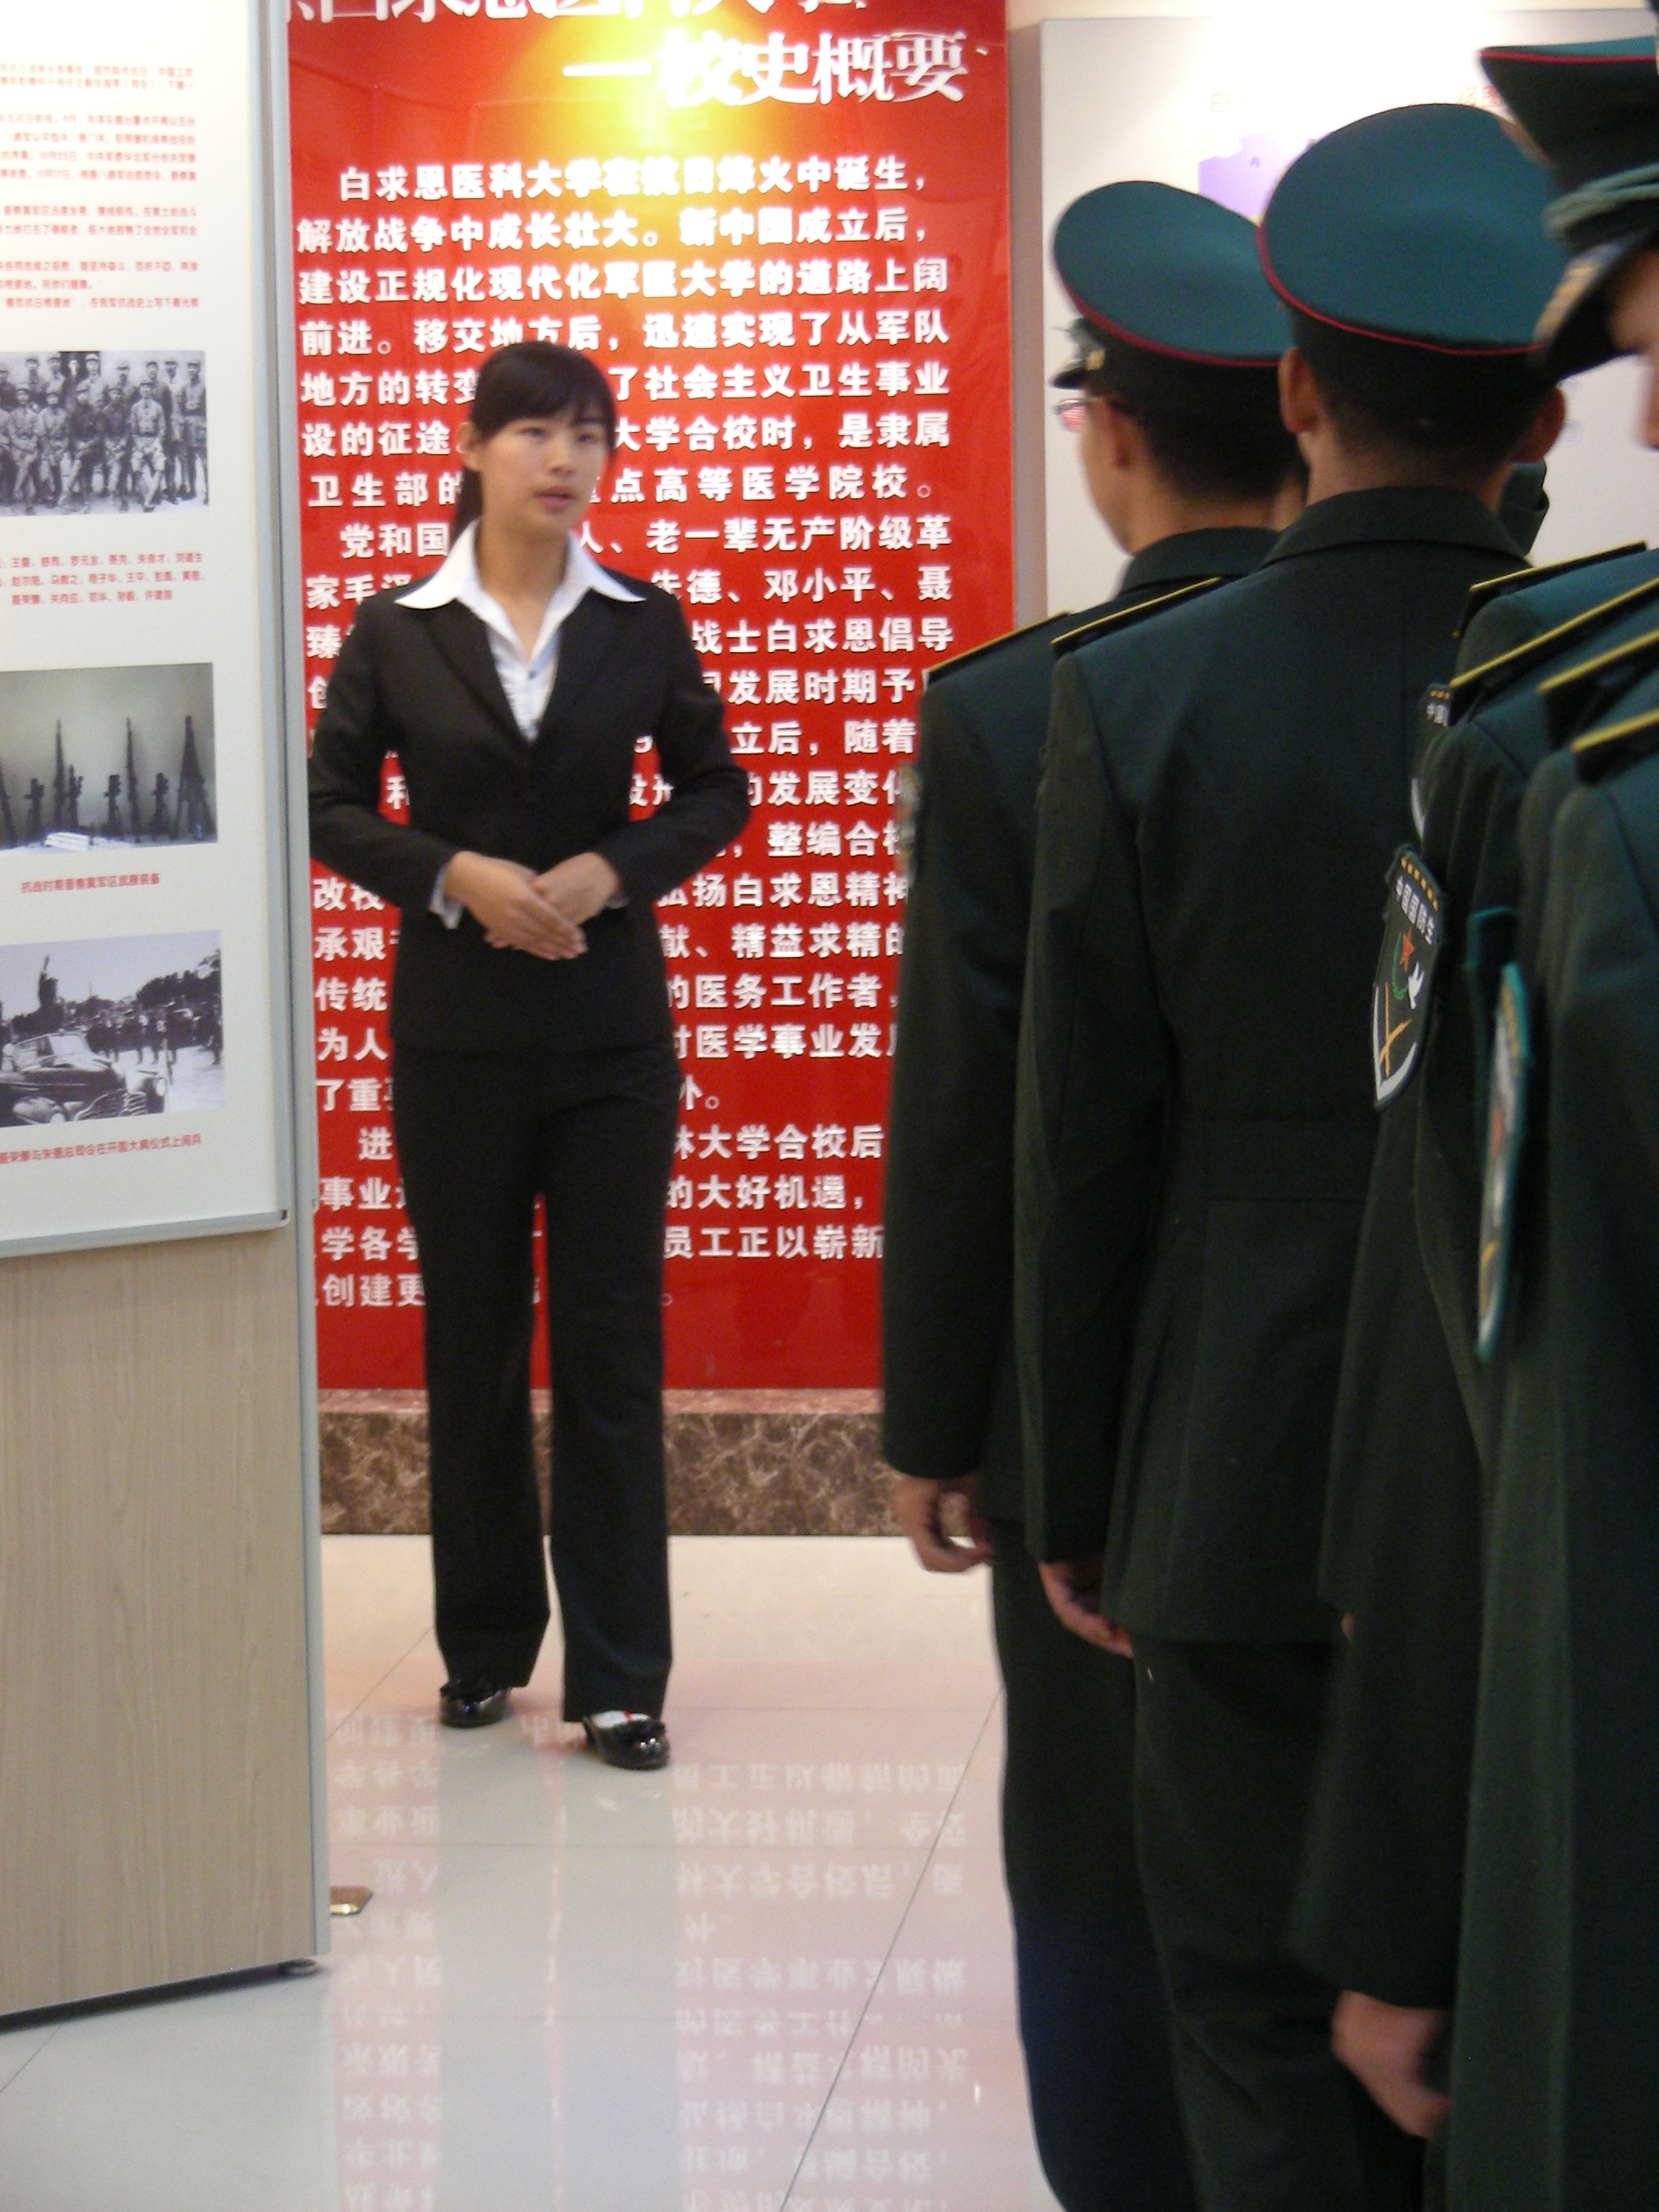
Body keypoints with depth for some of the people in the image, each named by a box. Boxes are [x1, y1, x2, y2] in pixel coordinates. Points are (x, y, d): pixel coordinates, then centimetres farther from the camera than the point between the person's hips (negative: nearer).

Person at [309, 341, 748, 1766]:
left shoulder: (643, 623, 2)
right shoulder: (396, 630, 0)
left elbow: (717, 788, 8)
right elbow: (331, 803, 4)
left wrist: (612, 869, -9)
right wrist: (455, 877, -12)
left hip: (611, 1026, 0)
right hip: (455, 1033, 0)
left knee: (612, 1346, 0)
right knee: (471, 1344, 8)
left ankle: (620, 1678, 4)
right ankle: (484, 1650, 21)